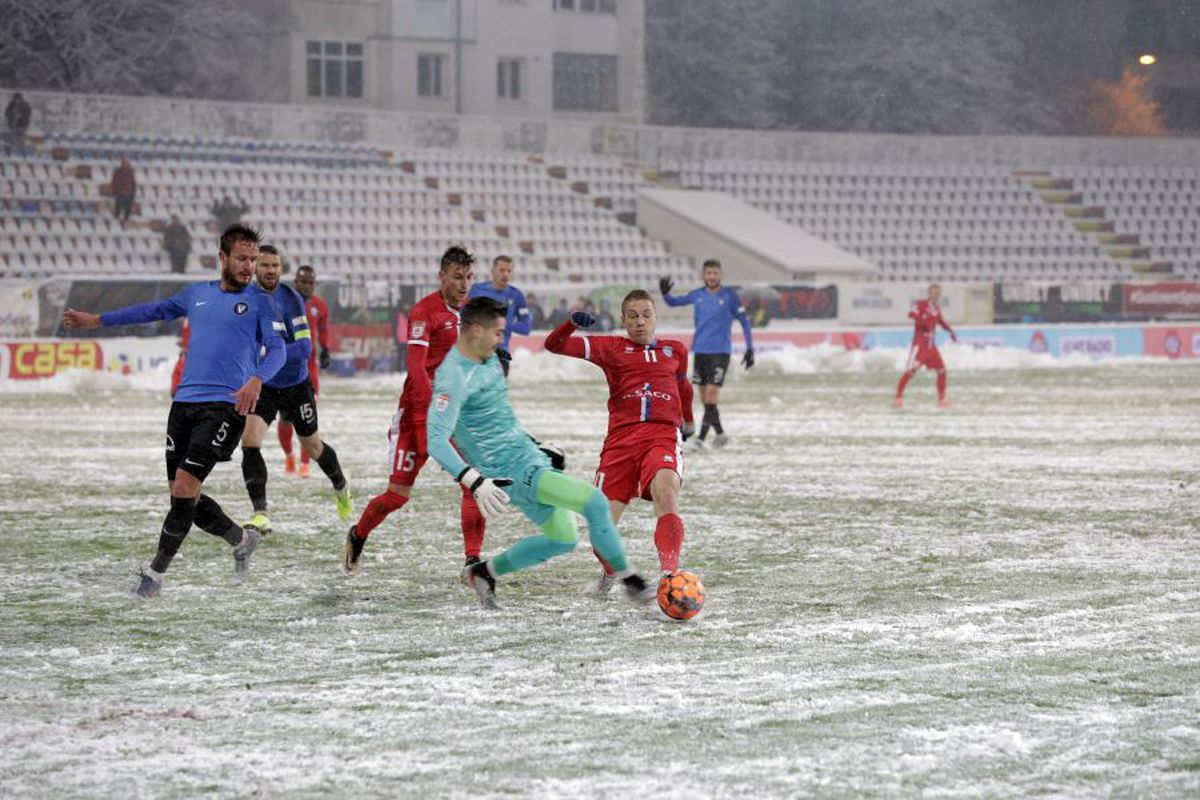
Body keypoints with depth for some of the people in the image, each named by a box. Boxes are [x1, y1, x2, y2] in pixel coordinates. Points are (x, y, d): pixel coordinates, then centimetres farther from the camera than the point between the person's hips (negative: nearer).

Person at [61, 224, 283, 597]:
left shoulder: (259, 301, 4)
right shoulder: (197, 294, 17)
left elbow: (277, 349, -6)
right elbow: (153, 311, 32)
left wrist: (257, 379, -27)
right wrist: (96, 320, 38)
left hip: (225, 405, -5)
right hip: (185, 402, 5)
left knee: (184, 489, -15)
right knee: (186, 496, 3)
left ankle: (156, 572, -3)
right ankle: (241, 539, 27)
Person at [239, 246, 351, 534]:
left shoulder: (291, 299, -17)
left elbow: (304, 348, -25)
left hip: (295, 386, -2)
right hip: (261, 387, 2)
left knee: (314, 448, 16)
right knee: (249, 440, -22)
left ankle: (340, 486, 48)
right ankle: (260, 515, -21)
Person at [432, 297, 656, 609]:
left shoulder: (489, 358, 7)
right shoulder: (454, 376, -21)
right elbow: (436, 440, -29)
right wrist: (476, 483, -39)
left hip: (531, 458, 10)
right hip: (513, 473, -10)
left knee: (563, 539, 16)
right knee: (595, 503, -19)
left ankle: (484, 572, 26)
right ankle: (630, 581, -6)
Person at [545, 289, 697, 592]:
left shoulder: (675, 350, 19)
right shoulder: (611, 348, 14)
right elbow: (554, 344, 10)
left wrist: (688, 421, 51)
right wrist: (573, 323, -11)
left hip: (663, 434, -1)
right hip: (621, 438, 1)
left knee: (665, 488, -34)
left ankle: (670, 572, -44)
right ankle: (610, 572, 30)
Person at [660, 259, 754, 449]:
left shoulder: (729, 296, -3)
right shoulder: (697, 295, 6)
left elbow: (744, 321, 2)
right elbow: (674, 302, 17)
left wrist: (750, 348, -2)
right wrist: (665, 293, -6)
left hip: (720, 351, -4)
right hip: (700, 350, 4)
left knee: (712, 391, -15)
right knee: (704, 395, 5)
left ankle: (702, 437, -13)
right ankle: (720, 433, 18)